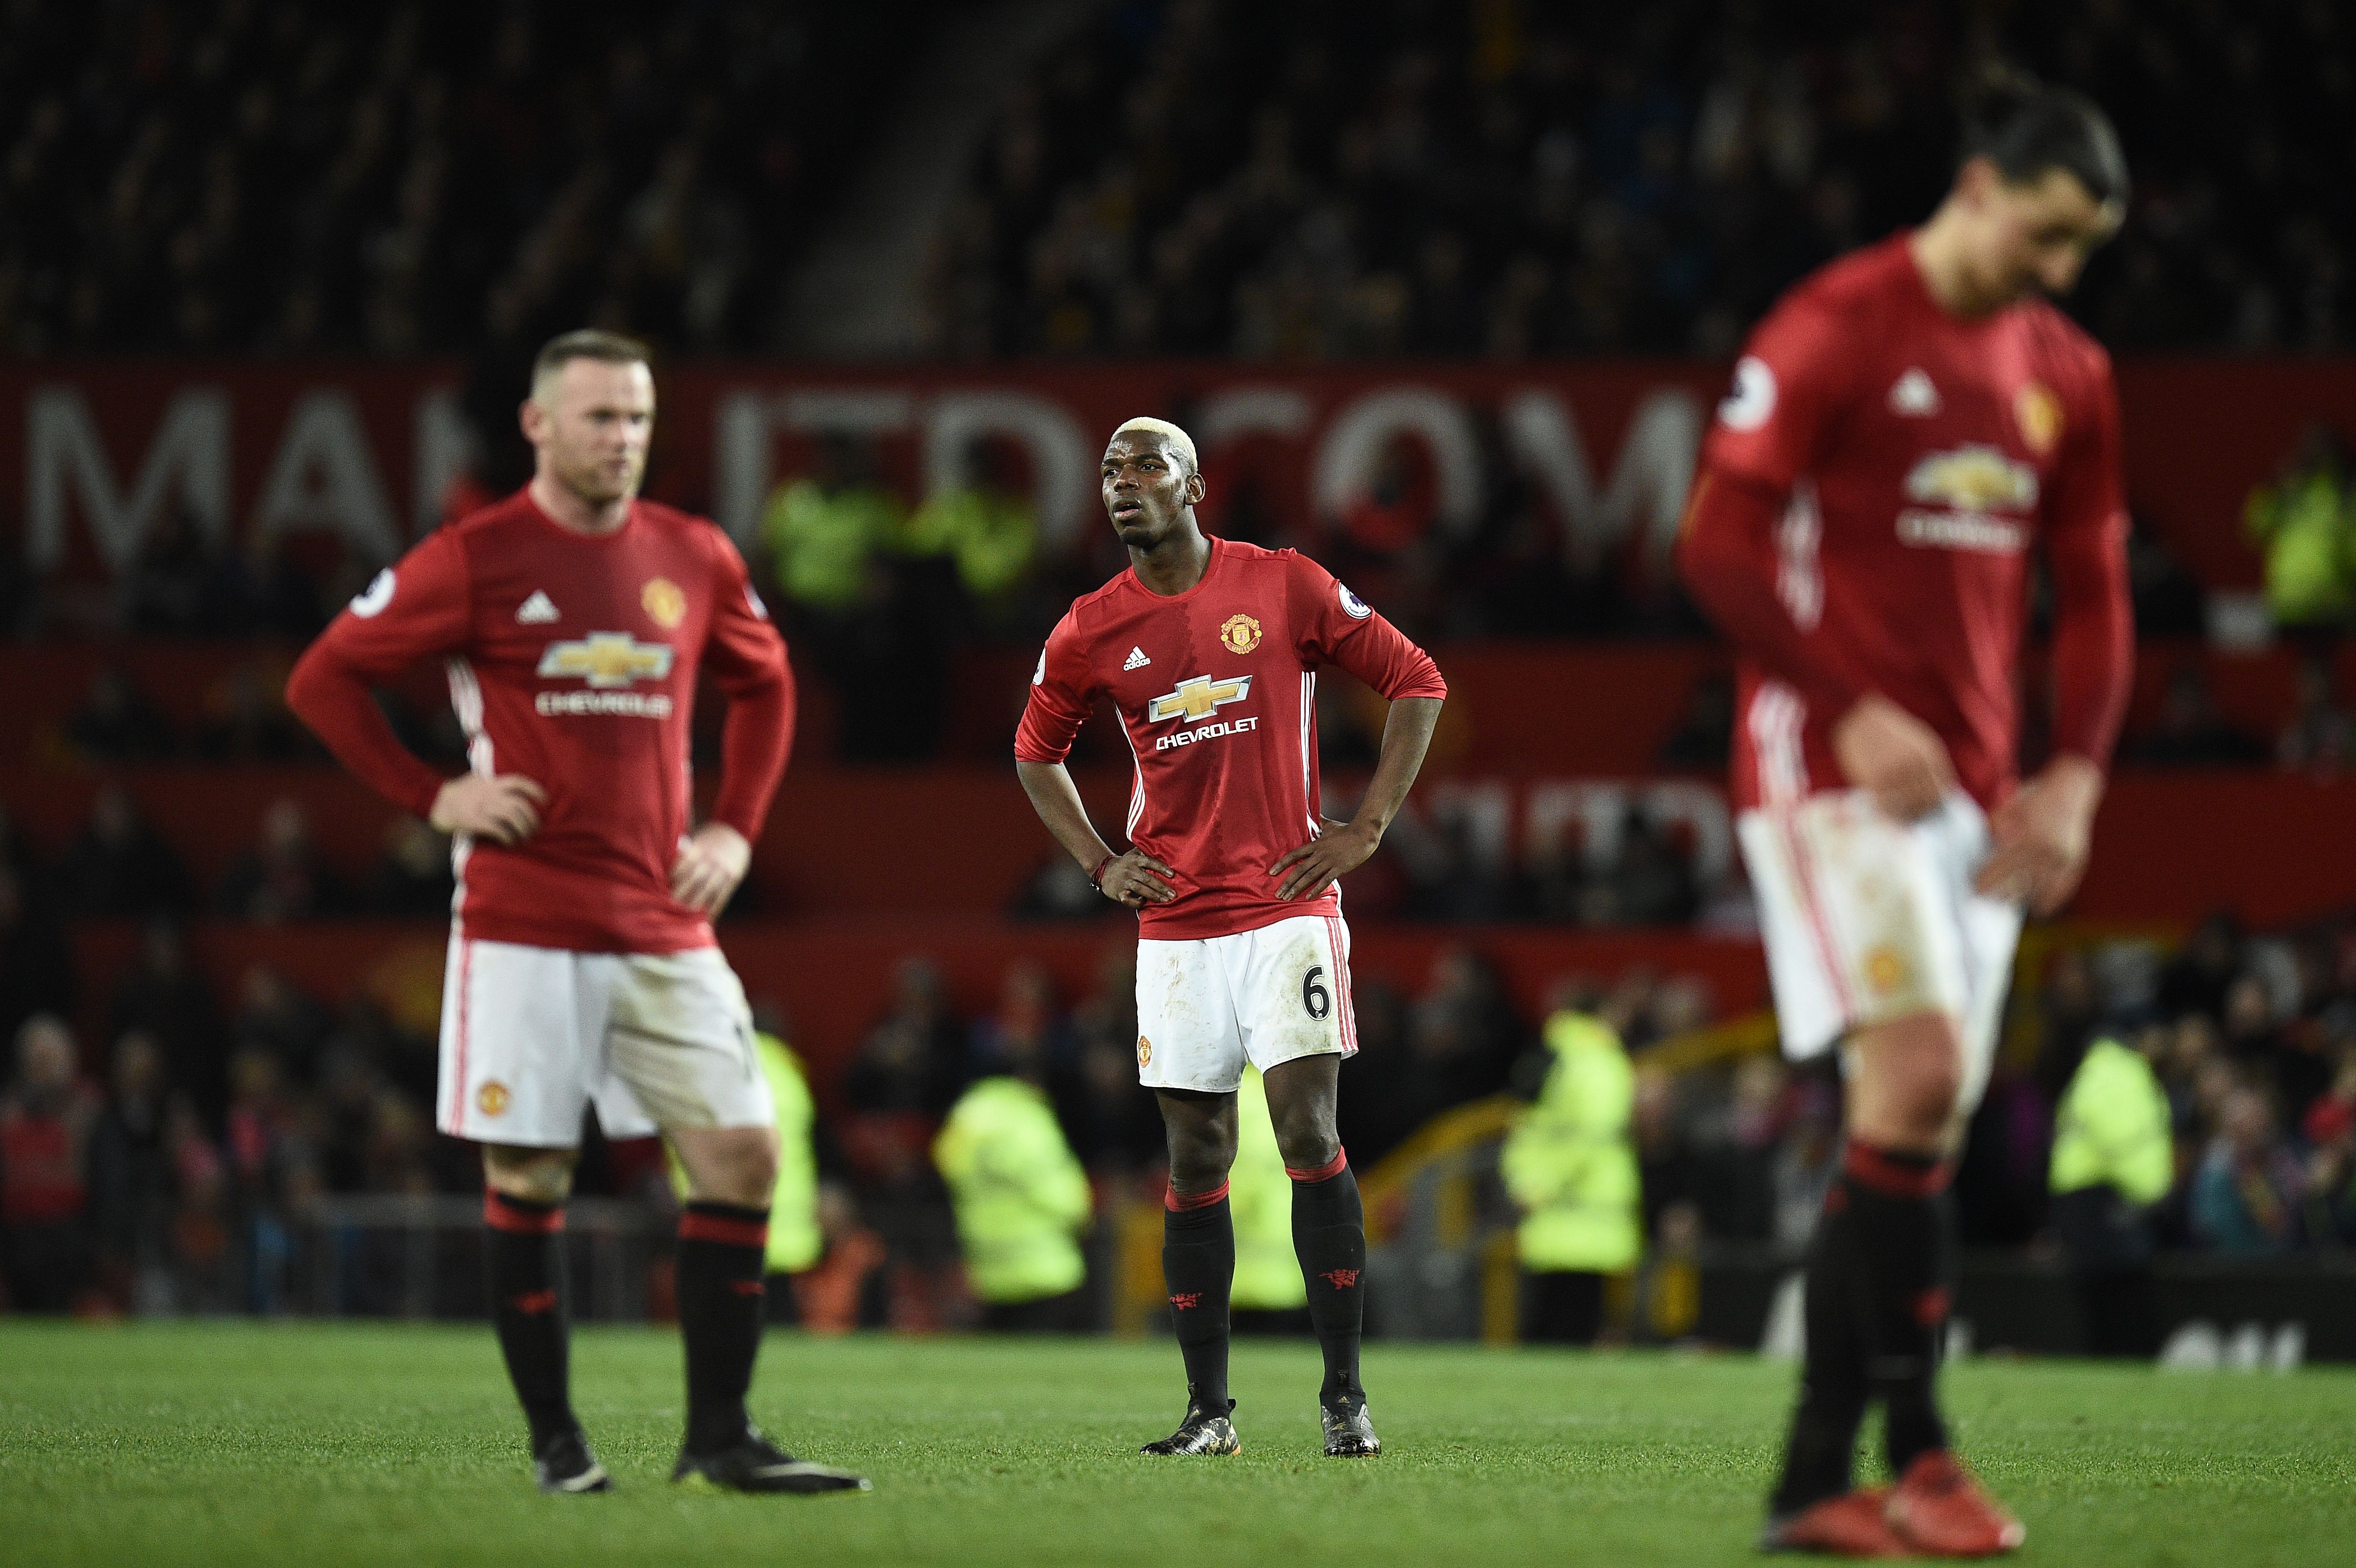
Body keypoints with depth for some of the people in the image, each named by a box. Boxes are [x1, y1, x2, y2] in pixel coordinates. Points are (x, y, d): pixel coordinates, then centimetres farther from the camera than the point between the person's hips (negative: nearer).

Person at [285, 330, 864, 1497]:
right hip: (523, 928, -4)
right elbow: (323, 678, 0)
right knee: (527, 1181, -2)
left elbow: (763, 685, 25)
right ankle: (555, 1440, 9)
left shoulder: (693, 558, 8)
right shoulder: (476, 560, -4)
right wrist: (432, 797, -6)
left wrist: (734, 828, 13)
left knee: (742, 1154, -4)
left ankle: (717, 1438, 2)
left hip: (665, 930, 4)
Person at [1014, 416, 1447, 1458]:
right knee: (1195, 1158, 4)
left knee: (1308, 1133, -11)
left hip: (1287, 904, -3)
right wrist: (1098, 865, 8)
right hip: (1175, 923, 3)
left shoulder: (1285, 587, -3)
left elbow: (1417, 682, 4)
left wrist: (1364, 829, -3)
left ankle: (1345, 1398, -6)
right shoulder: (1089, 634, 5)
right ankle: (1207, 1410, 10)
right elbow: (1036, 753, 22)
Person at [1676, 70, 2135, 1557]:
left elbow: (2095, 590, 18)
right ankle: (1918, 1448, -15)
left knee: (1923, 1128, 3)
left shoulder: (2067, 376, 13)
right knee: (1917, 1077, -19)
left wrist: (2076, 775, 4)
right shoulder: (1835, 330, -8)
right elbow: (1719, 542, -11)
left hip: (1969, 784, 7)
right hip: (1834, 761, -7)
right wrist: (1855, 712, -17)